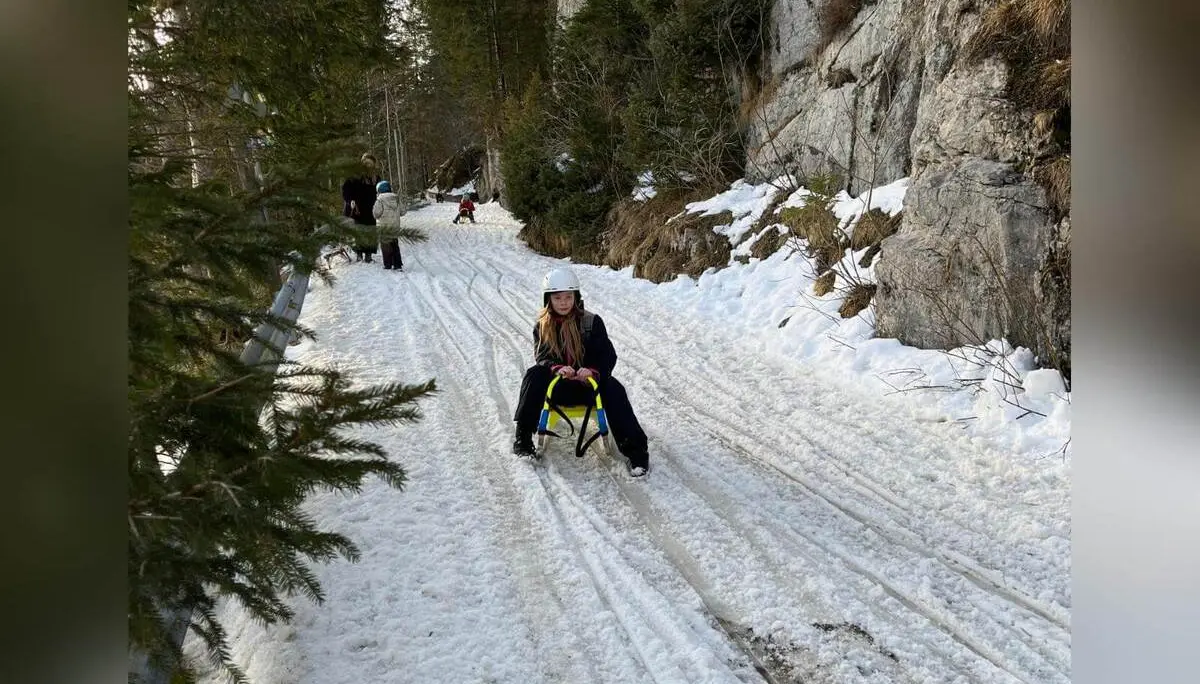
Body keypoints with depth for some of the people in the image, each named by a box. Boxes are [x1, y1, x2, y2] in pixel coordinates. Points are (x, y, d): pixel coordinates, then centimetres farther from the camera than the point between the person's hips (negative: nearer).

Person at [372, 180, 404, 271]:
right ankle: (398, 265, 11)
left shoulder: (380, 199, -12)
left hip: (385, 226, -5)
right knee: (395, 245, 13)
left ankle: (388, 265, 7)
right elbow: (402, 212, 7)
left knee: (386, 245, 6)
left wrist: (378, 217, 6)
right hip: (396, 226, 5)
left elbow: (376, 213, -15)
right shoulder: (396, 198, 4)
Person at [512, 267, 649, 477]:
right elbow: (542, 357, -6)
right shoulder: (542, 327, 5)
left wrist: (592, 370, -28)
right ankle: (523, 435, -21)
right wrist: (557, 368, -29)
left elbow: (608, 355, -7)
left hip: (588, 383, -1)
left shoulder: (592, 322, -1)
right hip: (557, 387, 2)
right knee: (534, 374, -26)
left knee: (613, 388, -30)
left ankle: (635, 449, -32)